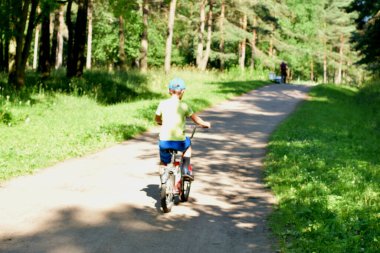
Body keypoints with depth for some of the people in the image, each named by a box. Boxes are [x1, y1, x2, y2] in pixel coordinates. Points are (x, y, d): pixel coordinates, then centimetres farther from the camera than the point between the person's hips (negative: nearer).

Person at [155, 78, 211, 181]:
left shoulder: (163, 104, 1)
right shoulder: (184, 106, -4)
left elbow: (157, 119, 16)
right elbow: (196, 119, 4)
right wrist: (205, 124, 24)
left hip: (164, 141, 1)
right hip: (179, 142, -1)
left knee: (163, 162, 23)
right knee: (187, 144, 33)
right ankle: (185, 170, 24)